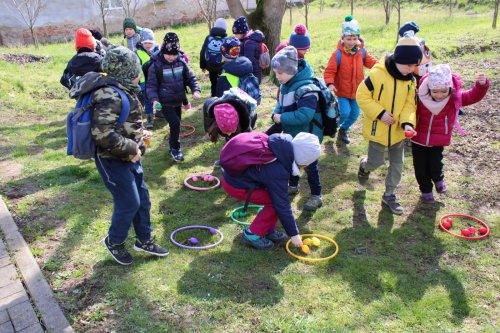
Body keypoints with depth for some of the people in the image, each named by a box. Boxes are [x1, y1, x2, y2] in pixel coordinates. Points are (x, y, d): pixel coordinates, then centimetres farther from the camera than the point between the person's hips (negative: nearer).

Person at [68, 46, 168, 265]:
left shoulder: (124, 90, 7)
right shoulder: (110, 96, -24)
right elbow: (102, 133, -32)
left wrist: (138, 142, 8)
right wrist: (132, 149, -23)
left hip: (129, 157, 10)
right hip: (113, 160, -9)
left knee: (143, 199, 15)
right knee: (129, 203, -1)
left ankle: (144, 240, 32)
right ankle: (114, 241, 25)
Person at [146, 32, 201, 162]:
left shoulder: (181, 62, -3)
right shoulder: (156, 66, -15)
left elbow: (190, 77, 5)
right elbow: (151, 85, -12)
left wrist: (196, 90, -14)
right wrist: (154, 99, -28)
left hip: (178, 101, 5)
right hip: (164, 103, -5)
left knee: (176, 124, 17)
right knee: (175, 123, -16)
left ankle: (173, 144, 41)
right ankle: (175, 149, 4)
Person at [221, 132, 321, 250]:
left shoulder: (284, 144, -9)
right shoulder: (277, 173, -29)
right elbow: (282, 205, -20)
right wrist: (294, 234, -10)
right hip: (235, 185, -9)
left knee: (277, 196, 6)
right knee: (277, 202, -10)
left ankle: (268, 231, 16)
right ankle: (252, 234, 1)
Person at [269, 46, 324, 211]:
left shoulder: (306, 89, -30)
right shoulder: (285, 85, 0)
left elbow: (304, 115, -38)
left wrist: (282, 118, -29)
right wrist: (276, 113, -11)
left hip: (307, 136, -9)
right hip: (291, 134, 9)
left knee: (309, 165, 4)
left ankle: (316, 196, 20)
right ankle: (293, 186, 45)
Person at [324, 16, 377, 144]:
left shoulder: (361, 51, -4)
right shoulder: (338, 54, -18)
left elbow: (372, 63, -1)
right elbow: (329, 71, -17)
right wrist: (330, 83, -33)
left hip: (356, 90, 5)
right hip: (342, 90, -5)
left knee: (355, 113, 12)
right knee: (345, 112, -13)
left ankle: (343, 130, 38)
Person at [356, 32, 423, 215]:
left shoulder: (410, 80, -3)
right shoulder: (377, 74, -21)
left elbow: (409, 104, -2)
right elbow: (362, 96, -17)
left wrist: (408, 122, -21)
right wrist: (380, 113, -23)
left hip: (398, 131, 5)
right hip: (377, 129, -5)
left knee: (397, 163, 11)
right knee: (376, 162, 7)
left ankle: (389, 194, 28)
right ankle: (364, 165, 44)